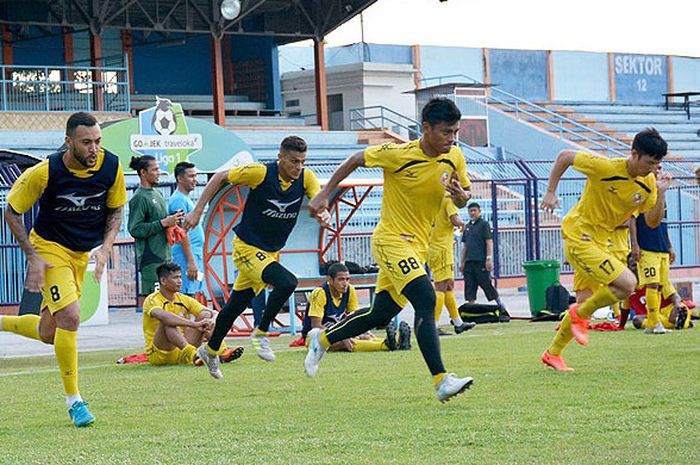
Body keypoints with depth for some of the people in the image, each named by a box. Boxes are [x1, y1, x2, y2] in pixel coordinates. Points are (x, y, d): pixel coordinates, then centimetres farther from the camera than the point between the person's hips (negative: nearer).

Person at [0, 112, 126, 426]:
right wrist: (33, 258, -15)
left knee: (48, 334, 7)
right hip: (49, 247, -5)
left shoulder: (111, 166, -13)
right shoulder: (45, 172, -24)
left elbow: (116, 209, 5)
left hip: (81, 254, 5)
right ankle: (73, 400, -7)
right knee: (70, 317, -22)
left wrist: (105, 247, -10)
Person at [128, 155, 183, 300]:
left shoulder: (157, 193, 17)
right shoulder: (139, 198, -11)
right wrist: (163, 223, -18)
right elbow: (134, 229, -18)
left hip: (164, 254, 9)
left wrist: (172, 219, 9)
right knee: (147, 295, -11)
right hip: (150, 257, -9)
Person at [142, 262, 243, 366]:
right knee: (168, 322, -31)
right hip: (159, 355, -6)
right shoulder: (153, 300, -11)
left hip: (181, 352, 6)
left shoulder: (183, 300, 9)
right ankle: (192, 355, -50)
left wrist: (211, 322, -23)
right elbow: (162, 316, -36)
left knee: (205, 315, -4)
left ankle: (222, 352, -26)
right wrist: (194, 324, -43)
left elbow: (214, 314, 3)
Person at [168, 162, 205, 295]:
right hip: (187, 256, -10)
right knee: (186, 295, -14)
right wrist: (190, 261, -22)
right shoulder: (179, 200, -11)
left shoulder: (186, 199, 20)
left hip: (195, 255, 10)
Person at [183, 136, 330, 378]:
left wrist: (324, 214, -41)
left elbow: (320, 202, -16)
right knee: (286, 282, -28)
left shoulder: (306, 178, -8)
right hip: (247, 247, -6)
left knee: (237, 304, 17)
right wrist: (197, 211, -10)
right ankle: (261, 333, -9)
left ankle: (210, 351, 37)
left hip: (271, 252, 6)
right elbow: (221, 177, -8)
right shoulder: (261, 173, -20)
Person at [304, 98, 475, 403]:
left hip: (418, 246, 7)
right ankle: (441, 382, -29)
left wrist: (460, 195, -14)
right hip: (391, 240, -7)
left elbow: (464, 196, 11)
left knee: (381, 315, 12)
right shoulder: (398, 154, -17)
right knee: (426, 300, -25)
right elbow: (355, 160, -2)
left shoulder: (454, 158, -2)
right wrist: (324, 195, 1)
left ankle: (323, 339, 36)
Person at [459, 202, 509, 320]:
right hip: (469, 262, 7)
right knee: (469, 289, 3)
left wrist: (489, 258, -16)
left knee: (488, 287, -7)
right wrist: (462, 262, 17)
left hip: (481, 262, -7)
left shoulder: (484, 224, -1)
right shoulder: (467, 226, 18)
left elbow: (489, 242, -8)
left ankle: (503, 310, -2)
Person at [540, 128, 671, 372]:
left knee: (585, 302, 11)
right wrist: (551, 192, -10)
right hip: (578, 237, -8)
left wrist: (661, 194, -13)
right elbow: (564, 156, -11)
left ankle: (553, 354, 28)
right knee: (627, 283, -20)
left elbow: (652, 222, 4)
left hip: (600, 242, 8)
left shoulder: (649, 183, -2)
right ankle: (580, 315, 2)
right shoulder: (606, 168, -22)